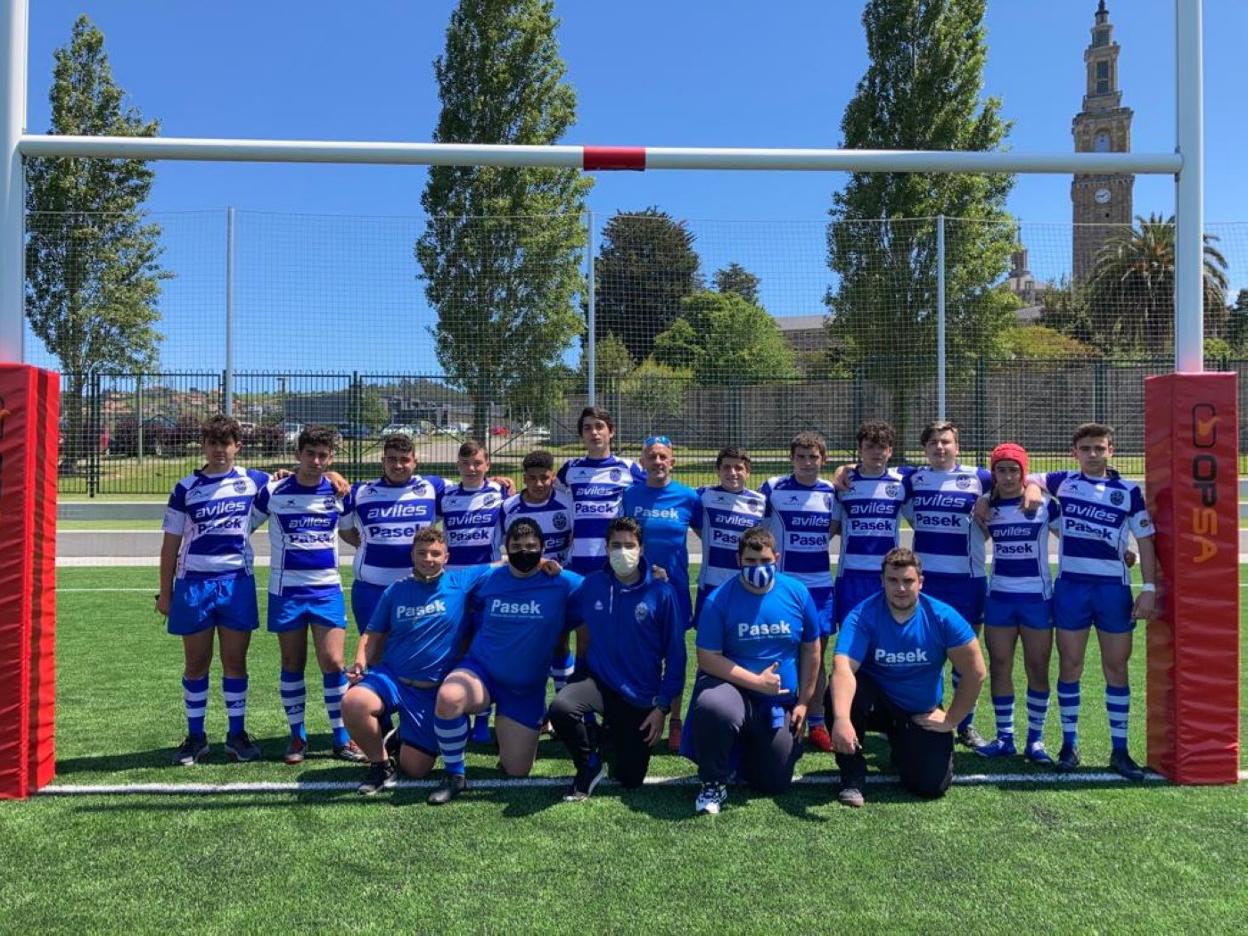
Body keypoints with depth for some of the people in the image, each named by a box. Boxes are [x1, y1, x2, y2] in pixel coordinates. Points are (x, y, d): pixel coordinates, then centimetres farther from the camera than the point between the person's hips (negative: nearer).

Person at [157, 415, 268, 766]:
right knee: (196, 663, 7)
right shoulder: (185, 488, 2)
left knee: (235, 661, 6)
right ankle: (195, 737, 19)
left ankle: (237, 734, 18)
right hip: (193, 582, 0)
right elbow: (171, 544, 5)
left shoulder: (252, 481, 4)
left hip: (237, 582, 0)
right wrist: (165, 593, 3)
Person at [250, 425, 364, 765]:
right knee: (292, 664, 6)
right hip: (286, 590, -1)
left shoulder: (338, 492, 3)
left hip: (327, 589, 1)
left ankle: (342, 738, 8)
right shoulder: (273, 492, -3)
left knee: (333, 662, -5)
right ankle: (297, 736, 20)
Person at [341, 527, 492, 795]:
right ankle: (381, 763, -3)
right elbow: (373, 634, 12)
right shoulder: (395, 590, 4)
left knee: (415, 769, -2)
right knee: (353, 703, -32)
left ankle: (405, 739, 35)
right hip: (389, 677, 1)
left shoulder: (461, 581, -2)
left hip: (433, 692, -1)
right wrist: (360, 664, -5)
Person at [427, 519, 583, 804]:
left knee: (516, 772, 4)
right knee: (448, 696, -35)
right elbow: (476, 619, 15)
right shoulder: (486, 580, 0)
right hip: (480, 672, 1)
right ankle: (455, 776, -12)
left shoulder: (563, 583, -8)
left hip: (527, 689, 0)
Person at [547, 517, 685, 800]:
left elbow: (675, 654, -6)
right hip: (599, 682, 1)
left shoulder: (661, 593, -10)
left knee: (630, 781, 1)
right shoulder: (592, 585, -4)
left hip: (641, 698, -1)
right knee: (561, 707, -31)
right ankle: (590, 765, -1)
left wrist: (663, 706, -7)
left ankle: (619, 734, 35)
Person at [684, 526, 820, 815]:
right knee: (714, 709, -40)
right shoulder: (719, 599, -14)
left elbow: (811, 651, 4)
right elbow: (708, 658, -15)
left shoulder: (797, 593, -5)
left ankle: (749, 747, 41)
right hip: (731, 687, -3)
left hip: (780, 702, 4)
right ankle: (713, 784, -12)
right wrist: (757, 681, -20)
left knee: (776, 784, 7)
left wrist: (803, 702, 3)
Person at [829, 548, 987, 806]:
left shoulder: (943, 617, -16)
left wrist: (951, 719, -6)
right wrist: (841, 719, -52)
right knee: (844, 692, -34)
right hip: (877, 703, -1)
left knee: (932, 785, -13)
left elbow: (975, 672, -8)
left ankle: (903, 745, 23)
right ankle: (852, 777, -12)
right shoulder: (863, 616, -22)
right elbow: (843, 668, -36)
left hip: (921, 713, 2)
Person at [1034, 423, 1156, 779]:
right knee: (1069, 665, 5)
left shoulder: (1129, 491, 3)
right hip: (1070, 586, 0)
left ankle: (1120, 750, 15)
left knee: (1117, 667, 6)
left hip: (1114, 589, 0)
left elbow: (1145, 542, 4)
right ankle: (1069, 744, 16)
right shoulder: (1063, 482, 4)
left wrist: (1149, 588, -3)